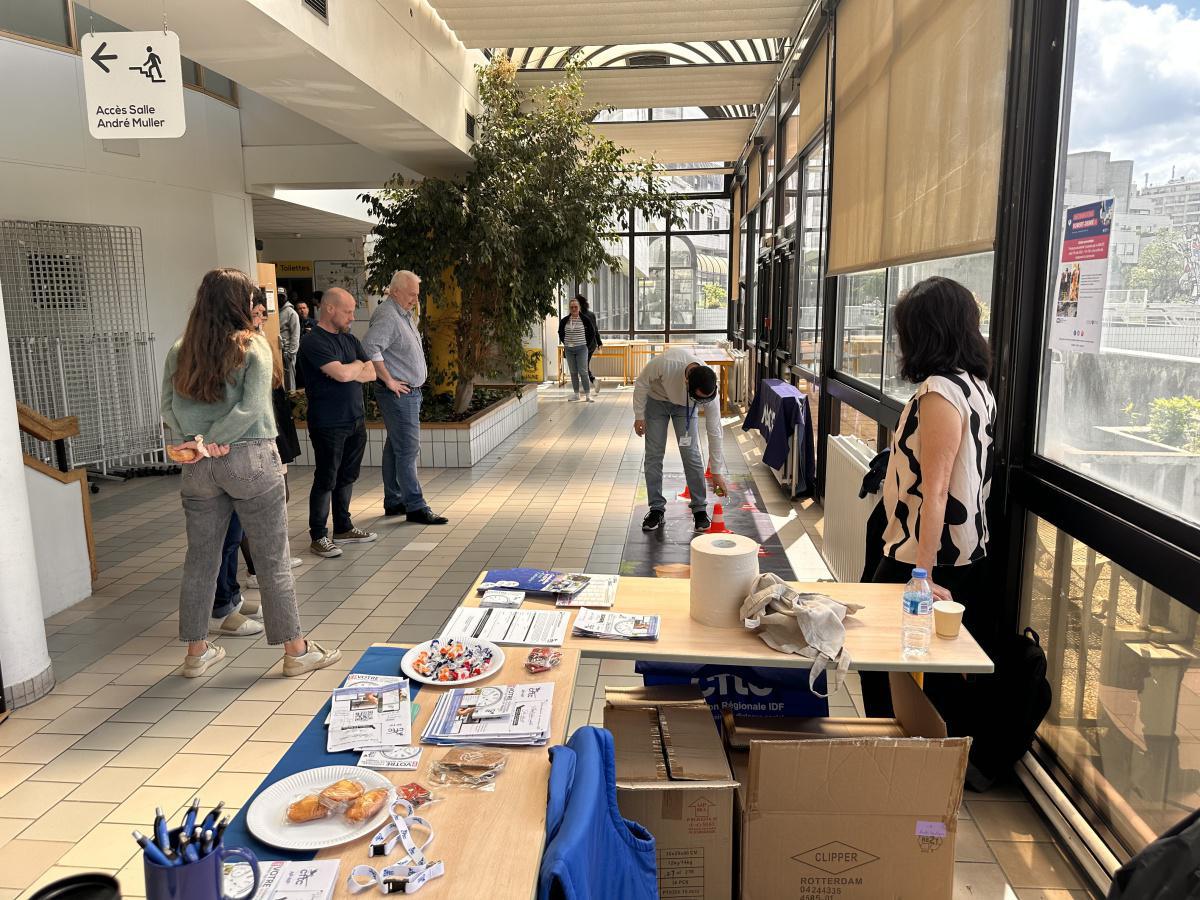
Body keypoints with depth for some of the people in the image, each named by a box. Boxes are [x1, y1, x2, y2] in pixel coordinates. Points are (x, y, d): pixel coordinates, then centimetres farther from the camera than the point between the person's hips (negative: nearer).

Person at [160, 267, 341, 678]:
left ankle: (197, 651, 25)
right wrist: (207, 442, -8)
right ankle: (295, 650, 12)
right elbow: (250, 408, -15)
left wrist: (197, 441, -9)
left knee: (200, 556, 14)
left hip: (200, 469, 5)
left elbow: (169, 407, -1)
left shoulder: (180, 351, 5)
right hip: (249, 460, -4)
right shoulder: (252, 347, -8)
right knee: (273, 556, 4)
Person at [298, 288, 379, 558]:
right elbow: (342, 374, -24)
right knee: (326, 480, 0)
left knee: (347, 477, 15)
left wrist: (348, 372, -11)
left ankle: (343, 528, 26)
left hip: (355, 421, 8)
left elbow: (371, 373, 7)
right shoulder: (313, 342, -13)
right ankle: (318, 537, 10)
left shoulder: (349, 339, 13)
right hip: (328, 425, -7)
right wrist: (357, 365, -3)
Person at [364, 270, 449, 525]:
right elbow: (370, 348, -29)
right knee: (407, 449, -8)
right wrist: (389, 381, -23)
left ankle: (393, 502, 23)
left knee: (395, 447, 14)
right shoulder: (387, 316, -15)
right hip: (398, 393, -10)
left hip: (409, 392, 10)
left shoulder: (404, 314, 17)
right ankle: (415, 507, -4)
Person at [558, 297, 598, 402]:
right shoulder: (564, 321, 5)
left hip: (581, 349, -4)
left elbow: (592, 333, 5)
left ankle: (588, 395, -4)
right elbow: (561, 333, 21)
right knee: (573, 373, 7)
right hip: (569, 349, 4)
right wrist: (565, 343, 13)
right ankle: (576, 394, 15)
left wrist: (587, 345, 3)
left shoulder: (585, 320, -4)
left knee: (583, 372, -7)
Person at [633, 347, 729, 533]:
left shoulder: (709, 390, -34)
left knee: (691, 454, -9)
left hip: (685, 406, 0)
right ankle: (657, 509, 7)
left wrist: (716, 472, -19)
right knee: (653, 455, -3)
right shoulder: (666, 363, -43)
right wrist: (639, 416, -16)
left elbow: (714, 431, -24)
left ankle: (700, 509, 3)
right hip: (657, 399, 0)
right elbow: (642, 383, -21)